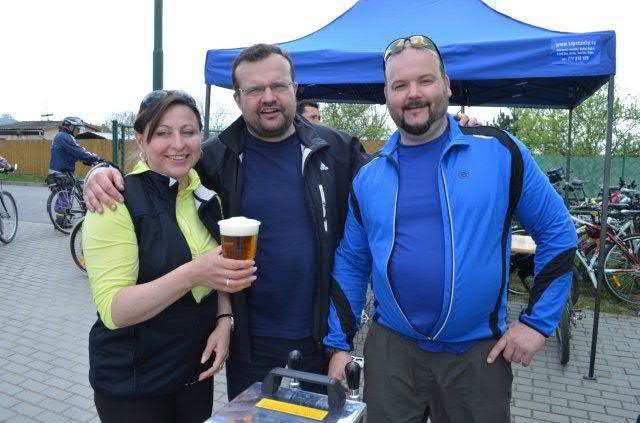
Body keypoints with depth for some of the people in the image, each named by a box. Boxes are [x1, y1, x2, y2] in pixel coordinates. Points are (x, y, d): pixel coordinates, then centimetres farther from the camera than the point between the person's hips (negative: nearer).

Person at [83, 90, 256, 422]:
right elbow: (113, 310, -23)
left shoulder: (206, 198, 1)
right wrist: (192, 274, -36)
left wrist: (224, 320, -5)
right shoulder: (117, 203, -17)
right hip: (132, 383, -5)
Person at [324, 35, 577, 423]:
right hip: (391, 347, 2)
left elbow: (557, 231, 0)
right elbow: (350, 263, 6)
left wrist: (538, 321, -3)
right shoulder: (368, 177, 0)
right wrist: (340, 343, 6)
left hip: (479, 353, -1)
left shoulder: (501, 152, -7)